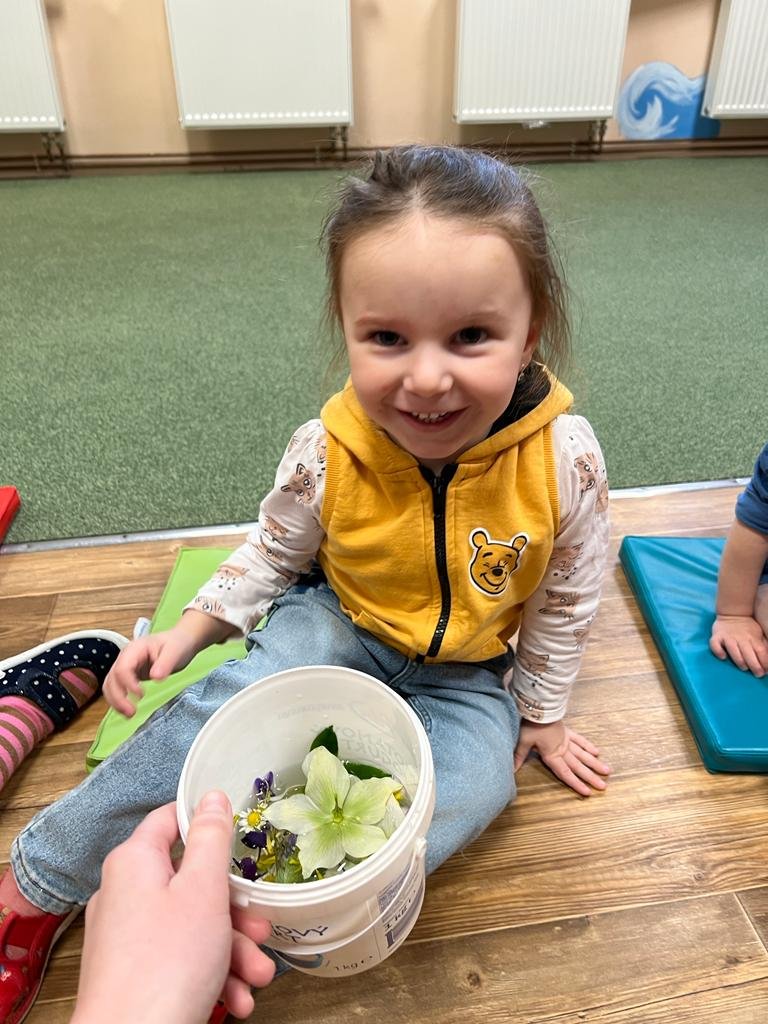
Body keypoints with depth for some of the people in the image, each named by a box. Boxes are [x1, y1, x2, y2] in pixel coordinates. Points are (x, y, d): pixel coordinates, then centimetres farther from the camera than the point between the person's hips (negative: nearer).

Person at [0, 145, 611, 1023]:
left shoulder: (564, 458, -24)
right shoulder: (327, 453, -23)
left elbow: (566, 597, -7)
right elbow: (273, 553, -2)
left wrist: (540, 711, 4)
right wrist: (189, 630, -10)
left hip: (468, 670, 2)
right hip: (342, 620, -1)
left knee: (473, 784, -25)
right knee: (225, 705, -24)